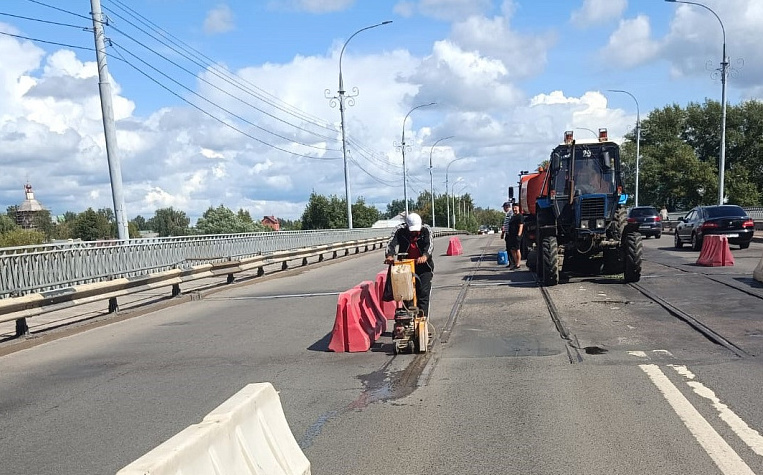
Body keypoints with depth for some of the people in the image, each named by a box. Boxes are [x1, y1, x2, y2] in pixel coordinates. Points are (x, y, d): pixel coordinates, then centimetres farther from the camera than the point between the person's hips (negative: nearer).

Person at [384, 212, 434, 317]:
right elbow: (391, 243, -19)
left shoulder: (426, 230, -6)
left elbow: (430, 244, -21)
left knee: (423, 293, -9)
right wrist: (389, 256, -40)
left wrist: (425, 256, -42)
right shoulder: (399, 231, -5)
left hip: (423, 267, -1)